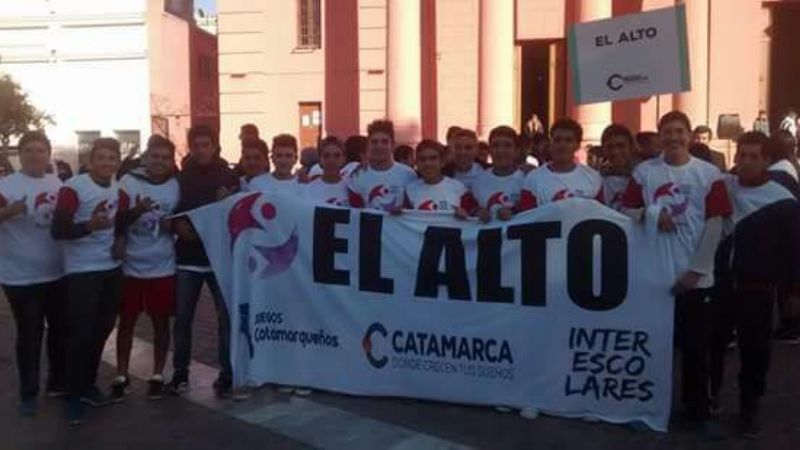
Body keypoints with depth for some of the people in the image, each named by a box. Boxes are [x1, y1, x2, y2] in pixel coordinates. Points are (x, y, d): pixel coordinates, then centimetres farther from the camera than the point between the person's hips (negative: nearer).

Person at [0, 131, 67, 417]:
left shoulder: (59, 185, 6)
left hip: (58, 274, 5)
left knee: (61, 329, 16)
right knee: (29, 335, 2)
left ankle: (58, 382, 33)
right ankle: (28, 393, 17)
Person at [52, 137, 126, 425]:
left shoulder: (119, 189, 7)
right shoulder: (74, 188, -14)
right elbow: (57, 230, -18)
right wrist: (89, 225, -32)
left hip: (111, 268, 7)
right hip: (81, 271, -6)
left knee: (102, 329, 12)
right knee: (81, 333, -6)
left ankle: (88, 385, 27)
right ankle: (74, 396, 7)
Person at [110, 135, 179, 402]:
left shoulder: (176, 186, -1)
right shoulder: (128, 182, -6)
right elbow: (117, 223, -8)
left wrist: (173, 224, -12)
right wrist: (135, 212, -27)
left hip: (163, 267, 1)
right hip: (131, 266, -1)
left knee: (161, 322, 8)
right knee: (126, 322, 9)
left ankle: (157, 376, 20)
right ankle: (121, 376, 20)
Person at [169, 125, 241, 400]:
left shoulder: (229, 177, 4)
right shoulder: (180, 178, 6)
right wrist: (178, 226, -11)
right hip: (187, 258, 1)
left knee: (228, 316, -1)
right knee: (182, 318, 5)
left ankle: (226, 375, 8)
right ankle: (180, 372, 20)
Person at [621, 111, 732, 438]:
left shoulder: (709, 174, 0)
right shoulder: (644, 172, 3)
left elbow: (714, 225, -3)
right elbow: (627, 212, 4)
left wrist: (696, 269, -9)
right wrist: (652, 215, -17)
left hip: (695, 276, -1)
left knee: (695, 346, 8)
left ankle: (698, 411, 22)